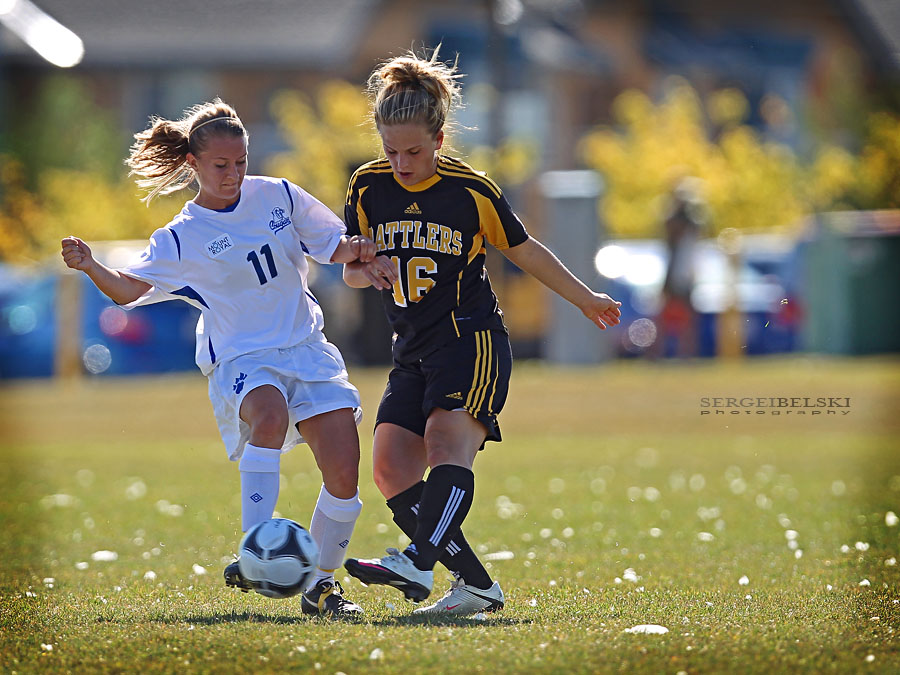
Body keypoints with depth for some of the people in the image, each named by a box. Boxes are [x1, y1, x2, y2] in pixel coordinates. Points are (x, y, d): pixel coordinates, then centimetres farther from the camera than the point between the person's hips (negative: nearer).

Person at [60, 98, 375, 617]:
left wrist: (359, 249, -7)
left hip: (307, 350, 4)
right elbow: (132, 289, -7)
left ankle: (322, 582, 12)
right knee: (270, 414, -39)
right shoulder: (182, 239, -2)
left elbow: (333, 246, 14)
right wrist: (92, 268, -25)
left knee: (344, 476, -9)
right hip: (243, 361, -4)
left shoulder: (278, 196, 7)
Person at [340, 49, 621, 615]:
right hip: (414, 351, 6)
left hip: (471, 339, -5)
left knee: (448, 443, -27)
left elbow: (523, 250, 9)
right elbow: (351, 271, 12)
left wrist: (585, 299, 18)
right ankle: (477, 584, -4)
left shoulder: (471, 191, -5)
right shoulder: (368, 188, 4)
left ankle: (416, 564, -47)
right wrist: (368, 271, -13)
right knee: (392, 467, -9)